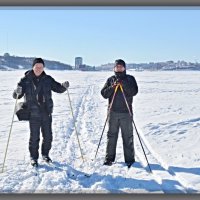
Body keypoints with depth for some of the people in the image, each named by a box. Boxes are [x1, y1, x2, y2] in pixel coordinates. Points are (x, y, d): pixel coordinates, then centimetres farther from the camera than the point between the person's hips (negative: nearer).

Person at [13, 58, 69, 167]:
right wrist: (18, 92, -30)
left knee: (48, 136, 11)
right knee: (34, 136, 1)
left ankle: (45, 154, 33)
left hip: (46, 112, 3)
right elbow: (16, 95, -6)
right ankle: (33, 157, 20)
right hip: (33, 113, -3)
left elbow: (58, 88, 9)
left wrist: (64, 86, -13)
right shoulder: (26, 80, -5)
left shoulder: (47, 79, 3)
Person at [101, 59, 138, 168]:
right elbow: (104, 94, 2)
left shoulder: (130, 79, 6)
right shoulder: (110, 80, 11)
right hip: (113, 112, 2)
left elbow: (134, 92, -8)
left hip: (126, 112, -2)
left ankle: (129, 159, 9)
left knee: (128, 136, 1)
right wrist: (112, 87, -14)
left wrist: (123, 84, -20)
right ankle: (109, 158, 16)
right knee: (111, 135, 7)